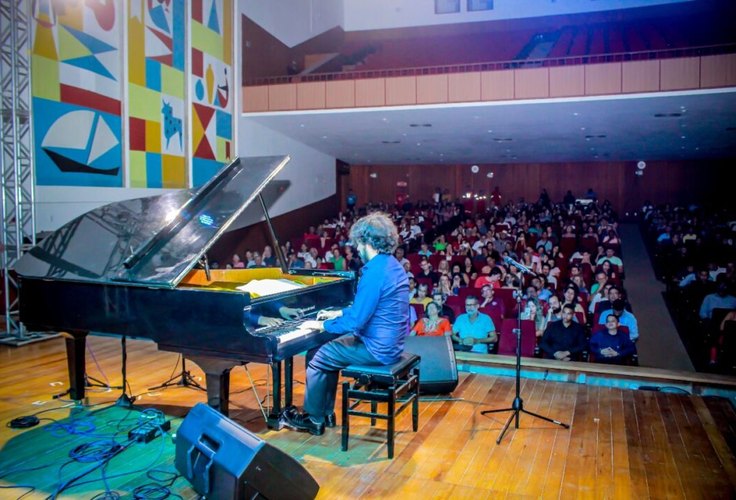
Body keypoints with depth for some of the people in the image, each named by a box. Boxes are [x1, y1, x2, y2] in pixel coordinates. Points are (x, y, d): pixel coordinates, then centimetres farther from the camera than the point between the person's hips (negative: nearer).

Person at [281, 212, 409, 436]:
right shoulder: (392, 265, 7)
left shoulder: (375, 272, -24)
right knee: (327, 351, 20)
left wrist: (321, 325, -10)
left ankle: (314, 419, 19)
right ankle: (326, 412, 29)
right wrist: (338, 313, 18)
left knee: (316, 358, 3)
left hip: (378, 349, -10)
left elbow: (355, 322, -24)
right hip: (389, 342, 10)